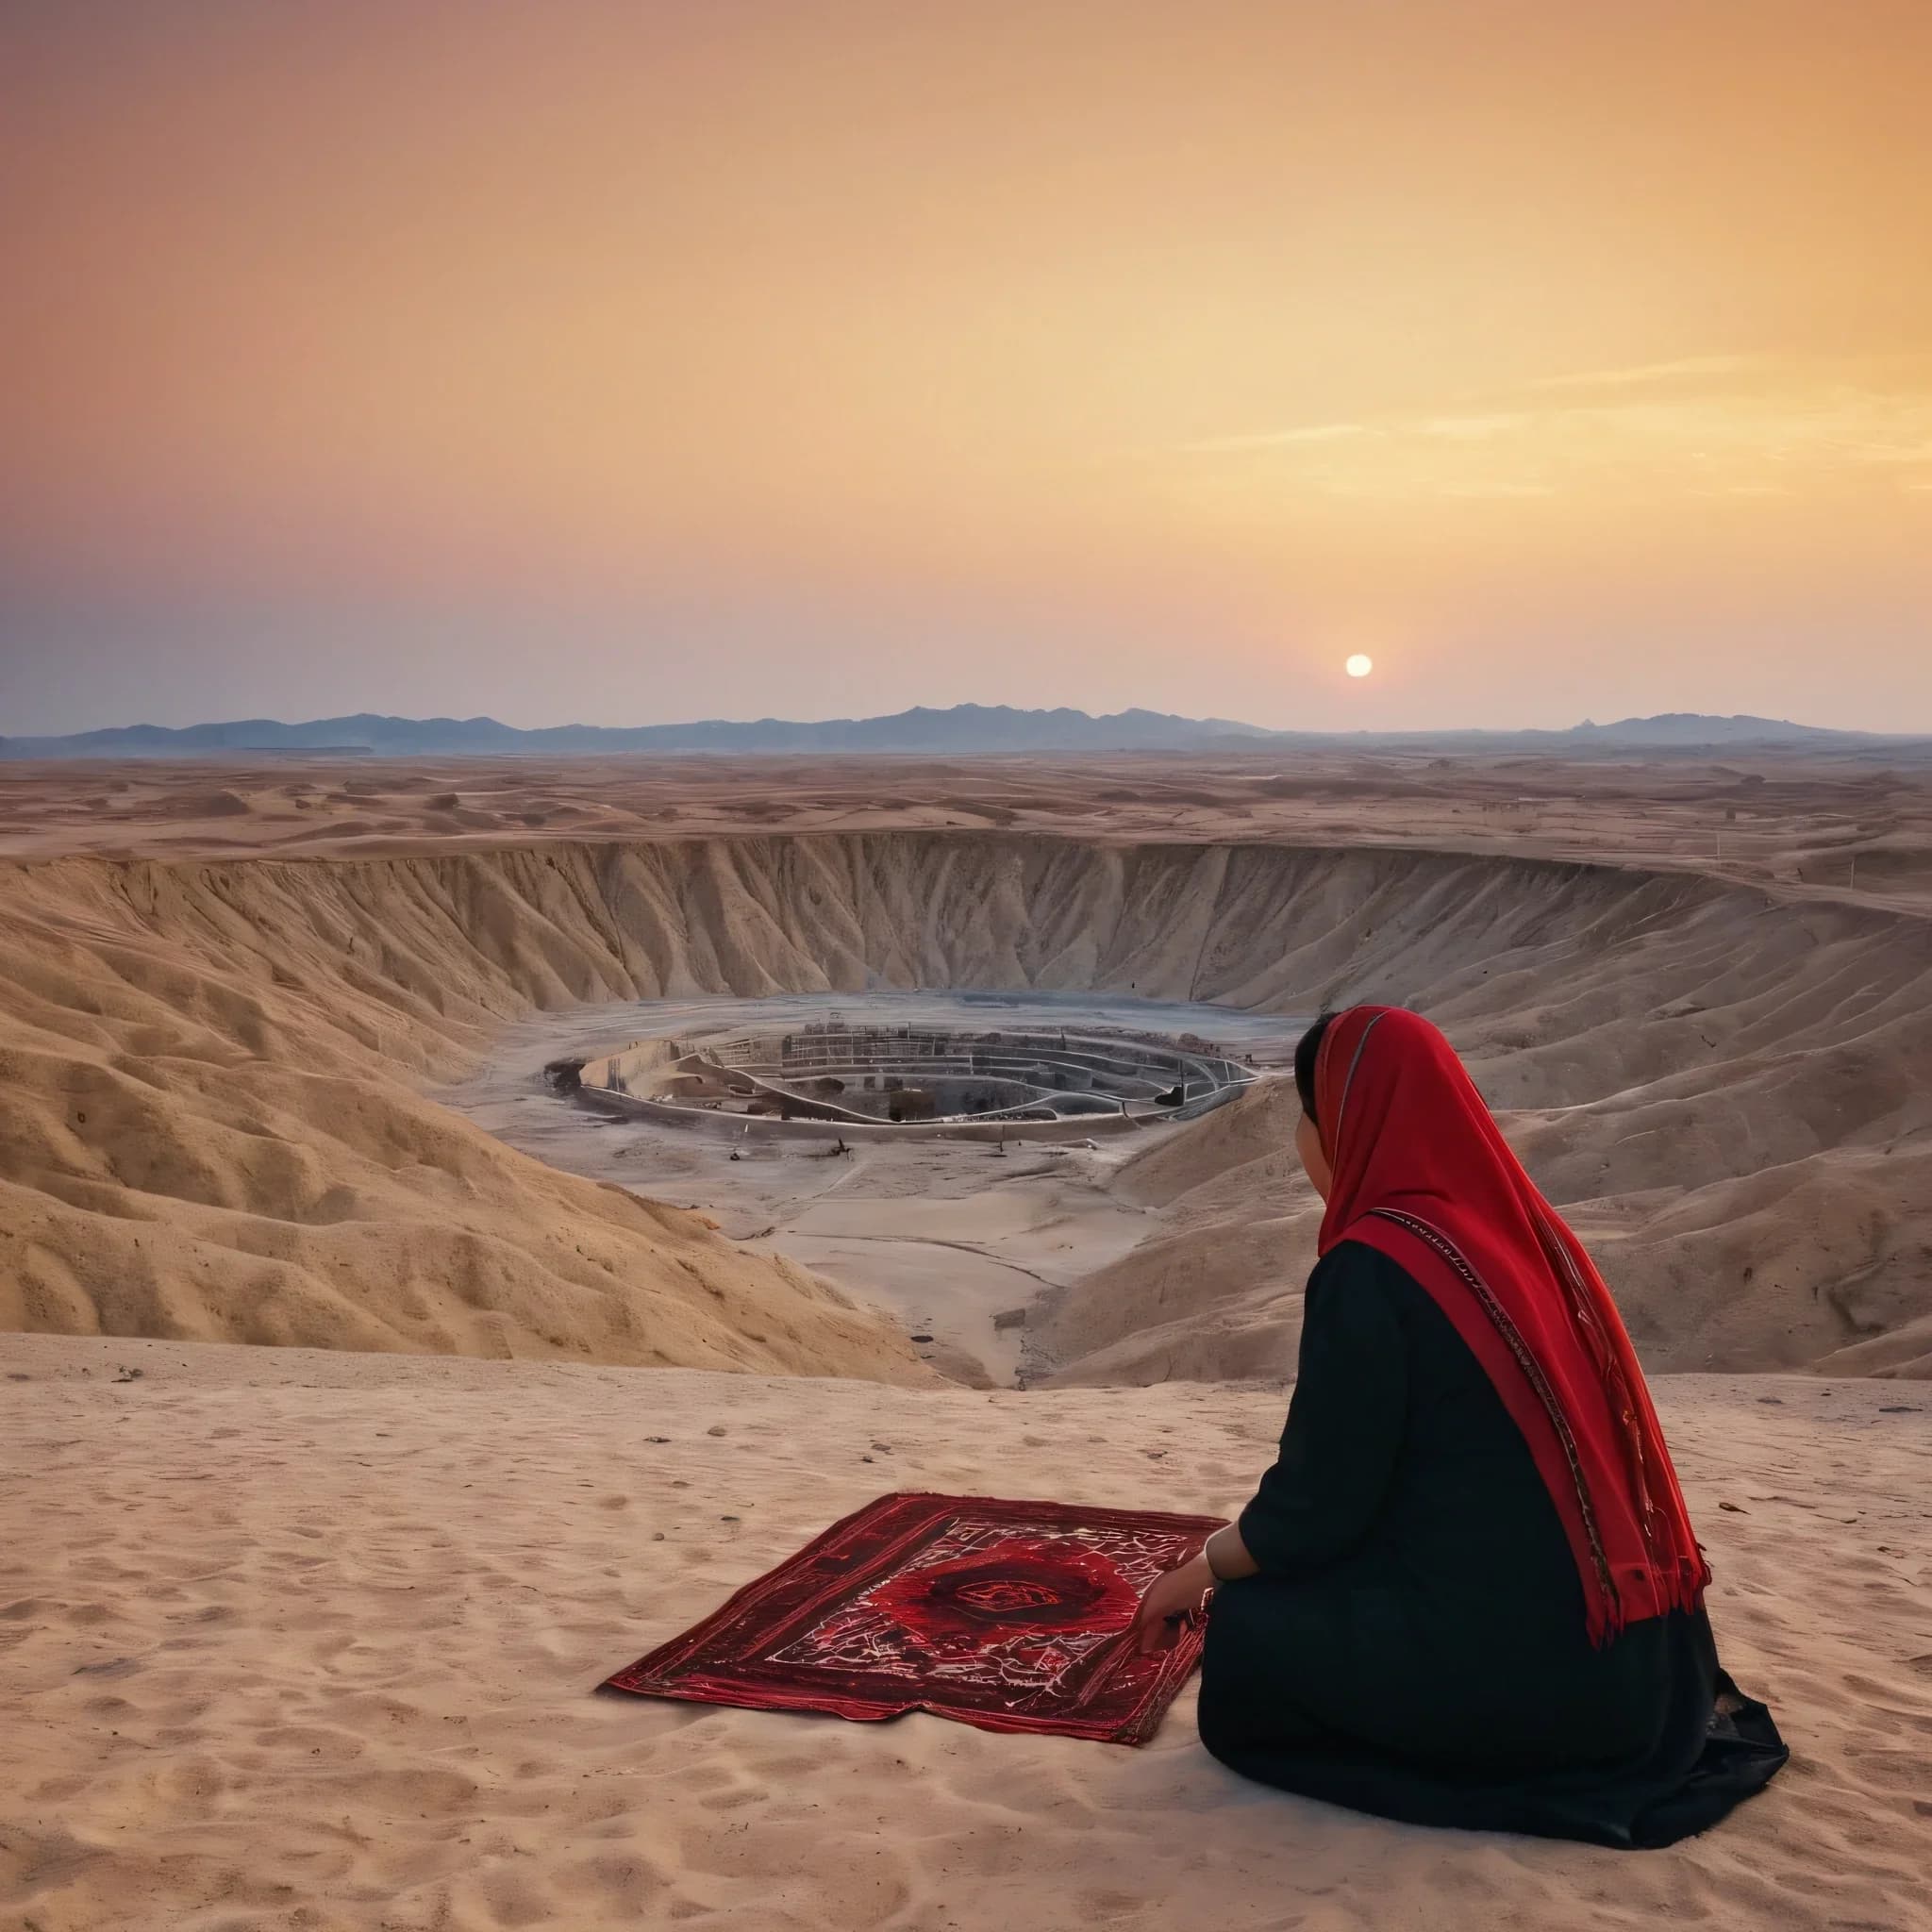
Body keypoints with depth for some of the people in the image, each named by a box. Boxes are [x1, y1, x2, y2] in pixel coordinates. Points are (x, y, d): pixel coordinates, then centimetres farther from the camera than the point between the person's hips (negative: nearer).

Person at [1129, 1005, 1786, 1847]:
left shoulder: (1370, 1267, -18)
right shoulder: (1524, 1232, 7)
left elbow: (1320, 1500, -13)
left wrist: (1200, 1572, 6)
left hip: (1508, 1665, -8)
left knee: (1246, 1634, 10)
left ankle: (1517, 1756, -2)